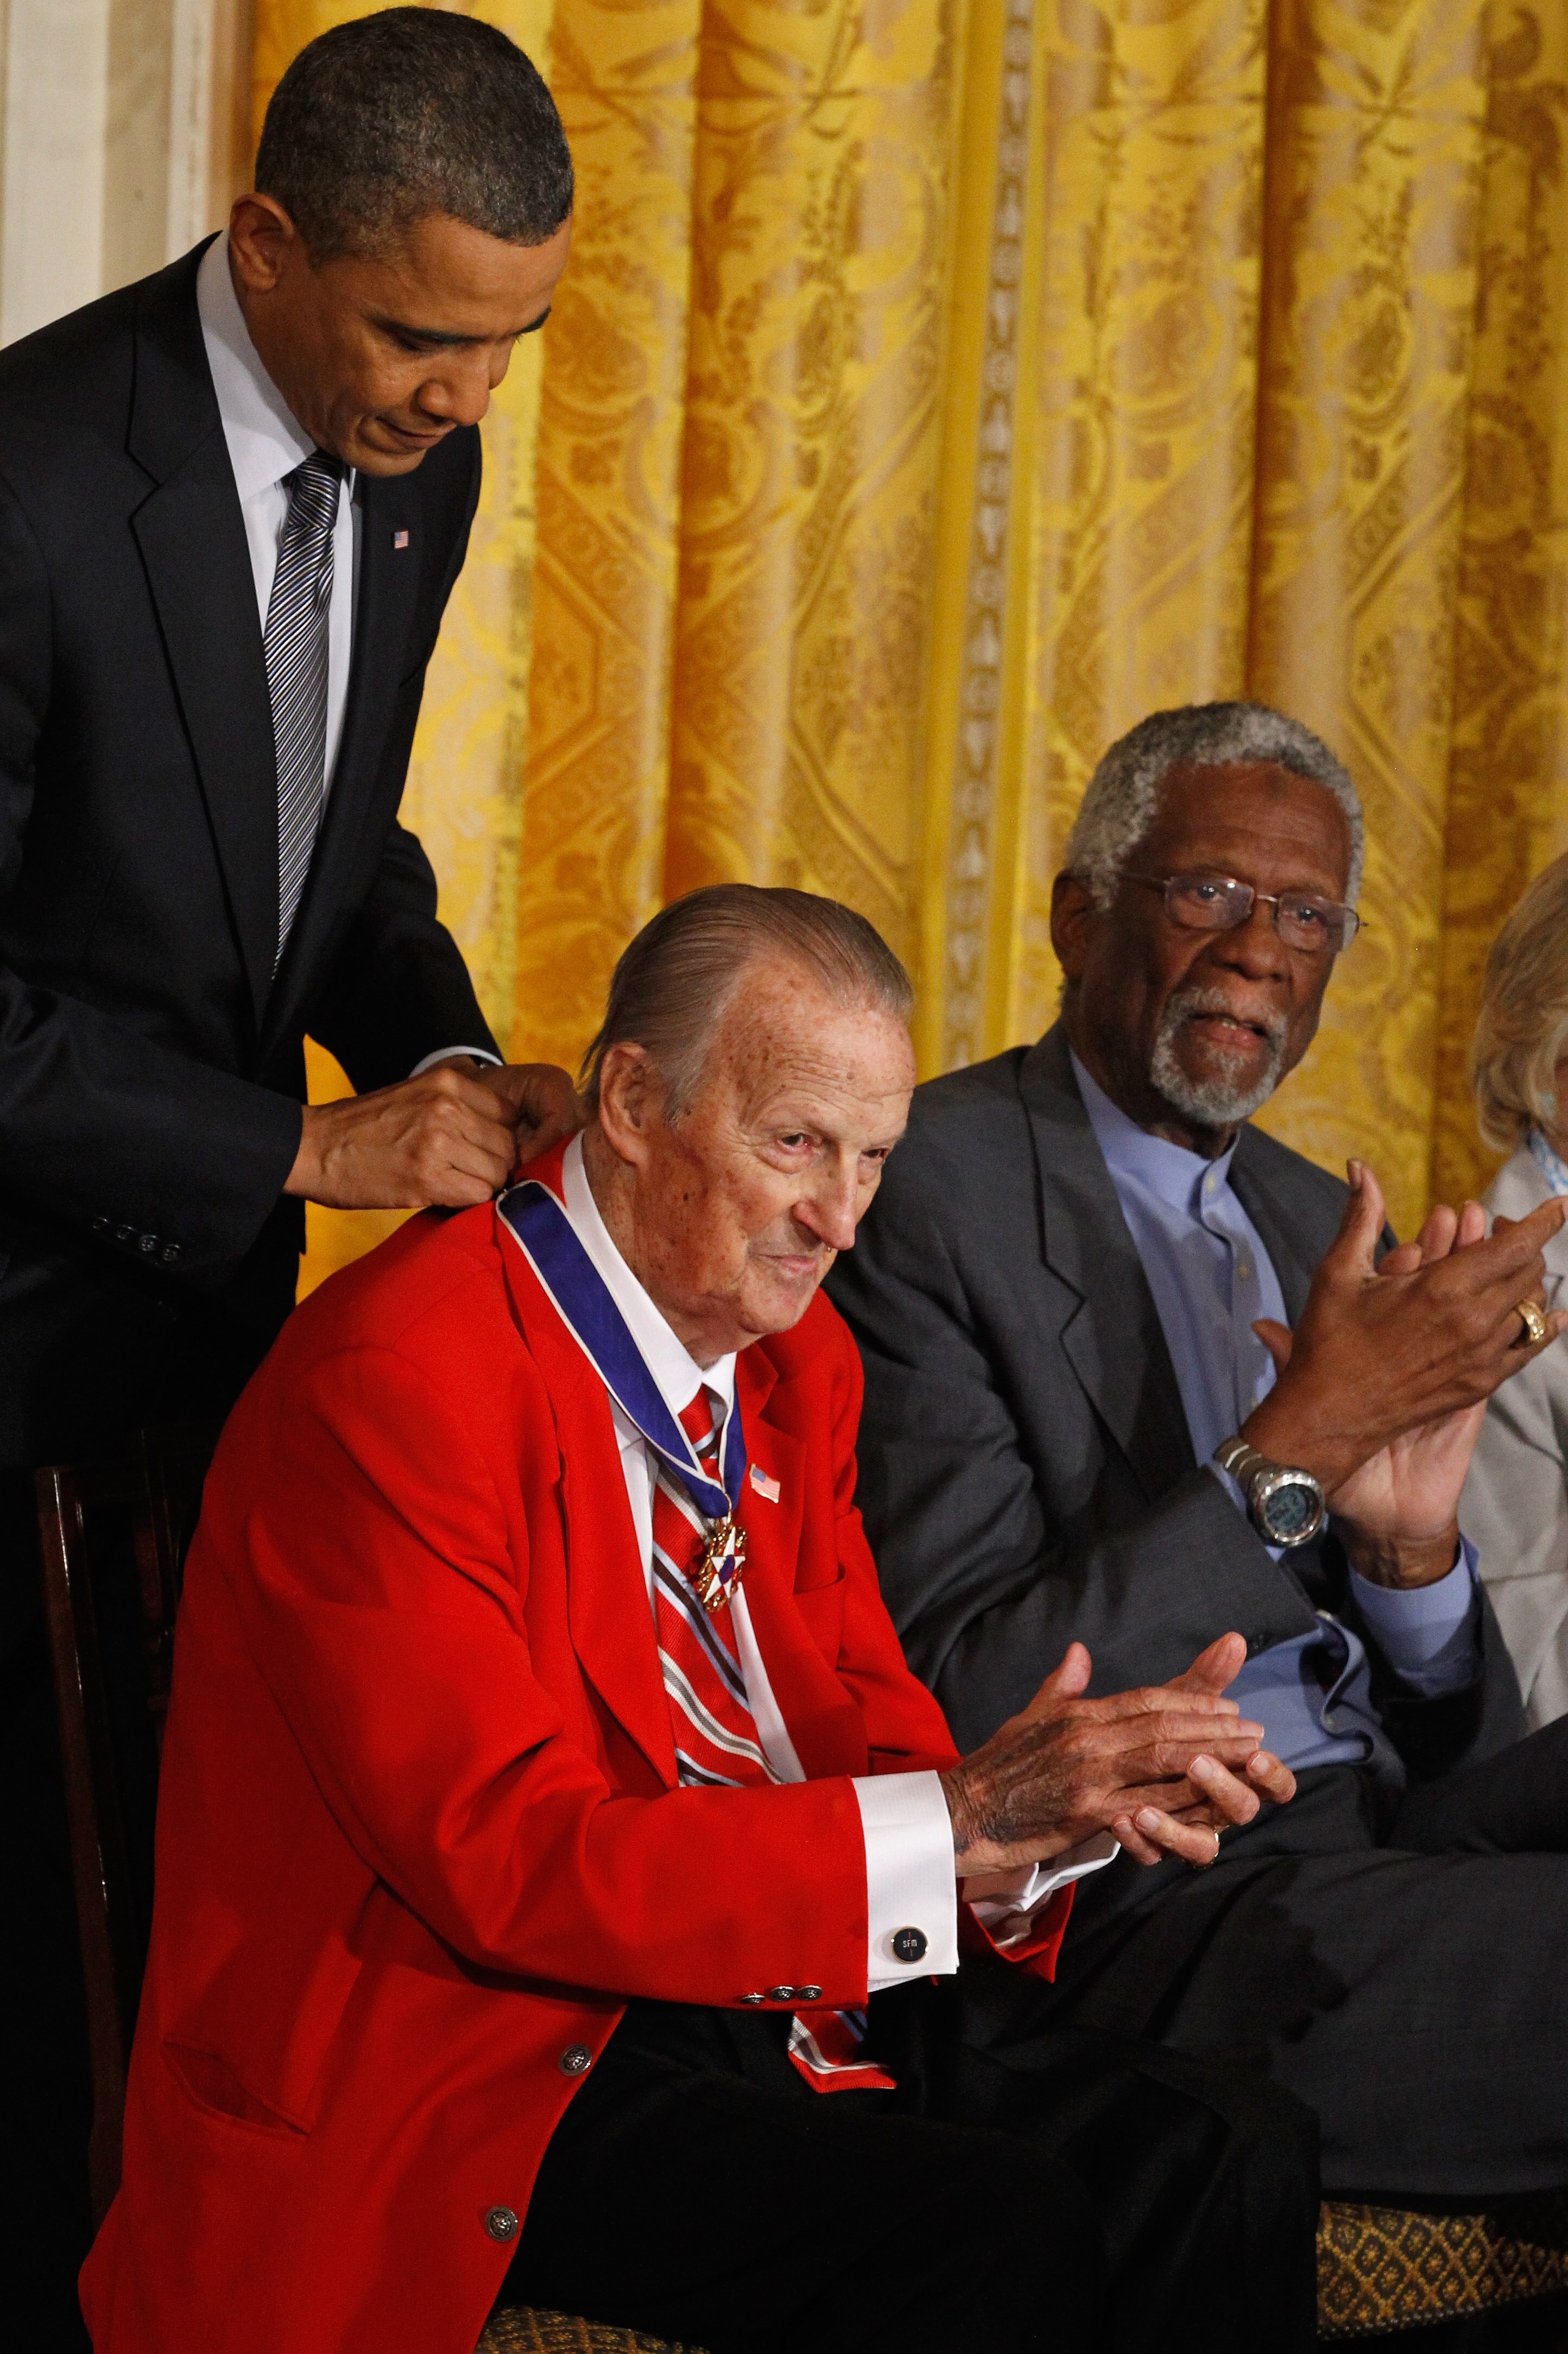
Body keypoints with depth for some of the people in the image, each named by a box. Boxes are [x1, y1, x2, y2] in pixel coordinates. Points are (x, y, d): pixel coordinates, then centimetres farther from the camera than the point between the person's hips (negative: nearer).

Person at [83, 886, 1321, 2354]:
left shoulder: (795, 1357, 12)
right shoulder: (391, 1383, -16)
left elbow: (857, 1724, 13)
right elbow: (503, 1852, -21)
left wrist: (1061, 1799, -11)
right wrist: (959, 1819, -25)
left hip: (773, 1999, 8)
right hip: (464, 2056, -8)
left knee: (1239, 2161, -13)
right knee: (988, 2232, -28)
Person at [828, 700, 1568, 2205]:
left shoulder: (1316, 1221, 19)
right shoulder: (921, 1191, -5)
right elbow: (951, 1715, -14)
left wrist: (1410, 1544, -7)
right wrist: (1300, 1444, -17)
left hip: (1367, 1832, 8)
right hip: (1129, 1901, -8)